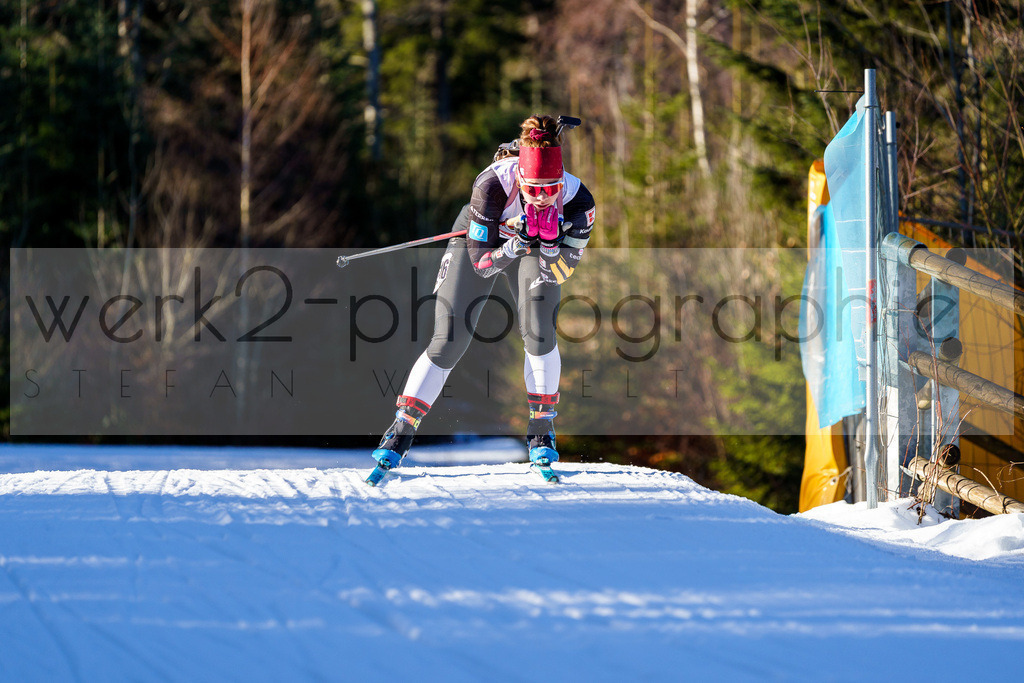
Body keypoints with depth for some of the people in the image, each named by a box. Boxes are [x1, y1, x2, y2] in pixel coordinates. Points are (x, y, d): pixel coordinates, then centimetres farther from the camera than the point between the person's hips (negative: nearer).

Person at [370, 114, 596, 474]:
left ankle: (541, 430, -2)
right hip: (481, 240, -1)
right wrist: (515, 245, -49)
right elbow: (481, 262, -31)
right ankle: (401, 430, 7)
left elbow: (559, 274, -22)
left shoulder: (577, 200, -33)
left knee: (539, 333, -20)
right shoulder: (493, 184, -39)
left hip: (537, 247, 1)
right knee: (448, 342, -7)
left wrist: (551, 248, -42)